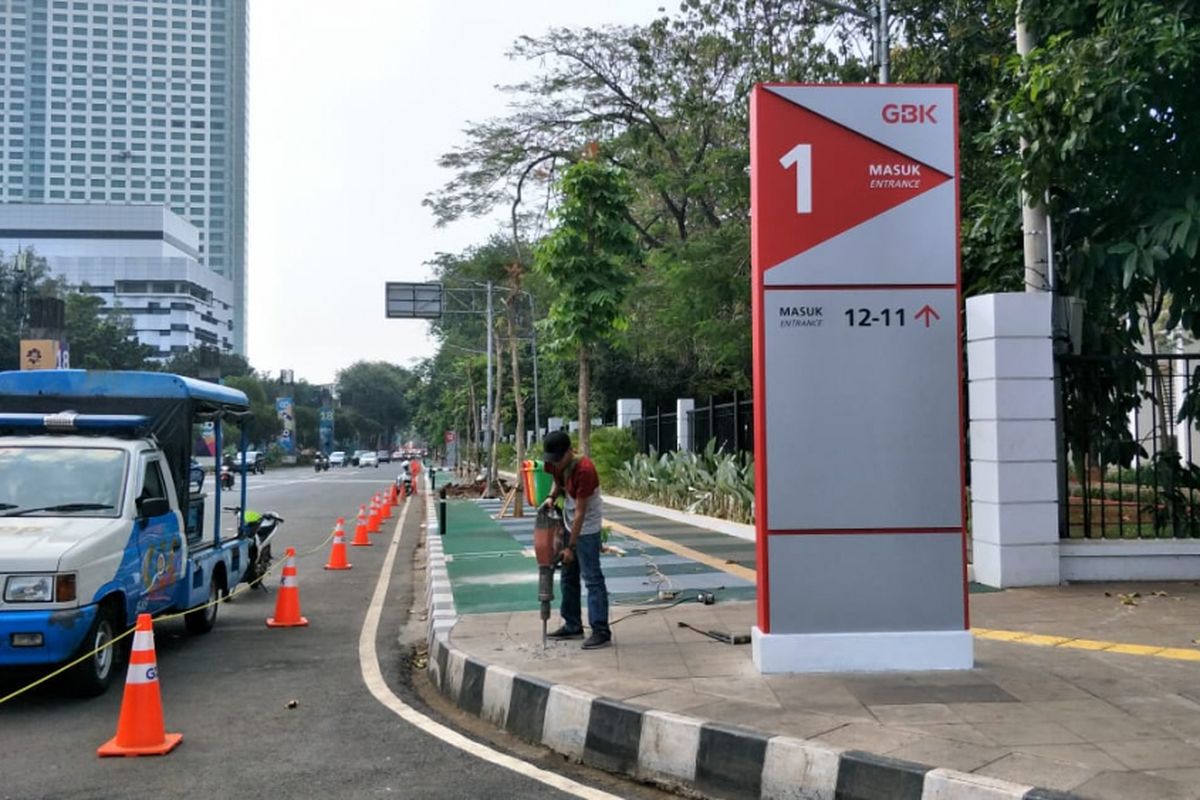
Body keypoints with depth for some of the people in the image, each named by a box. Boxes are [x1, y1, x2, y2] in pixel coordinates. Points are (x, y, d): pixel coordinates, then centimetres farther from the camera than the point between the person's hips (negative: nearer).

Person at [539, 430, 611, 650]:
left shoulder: (584, 470, -29)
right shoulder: (555, 463, -6)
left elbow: (580, 512, -25)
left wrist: (571, 546, -21)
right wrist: (552, 497, -6)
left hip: (587, 528, -9)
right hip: (569, 525, 9)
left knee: (592, 578, -10)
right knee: (569, 576, 15)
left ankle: (601, 632, -8)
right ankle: (572, 626, 26)